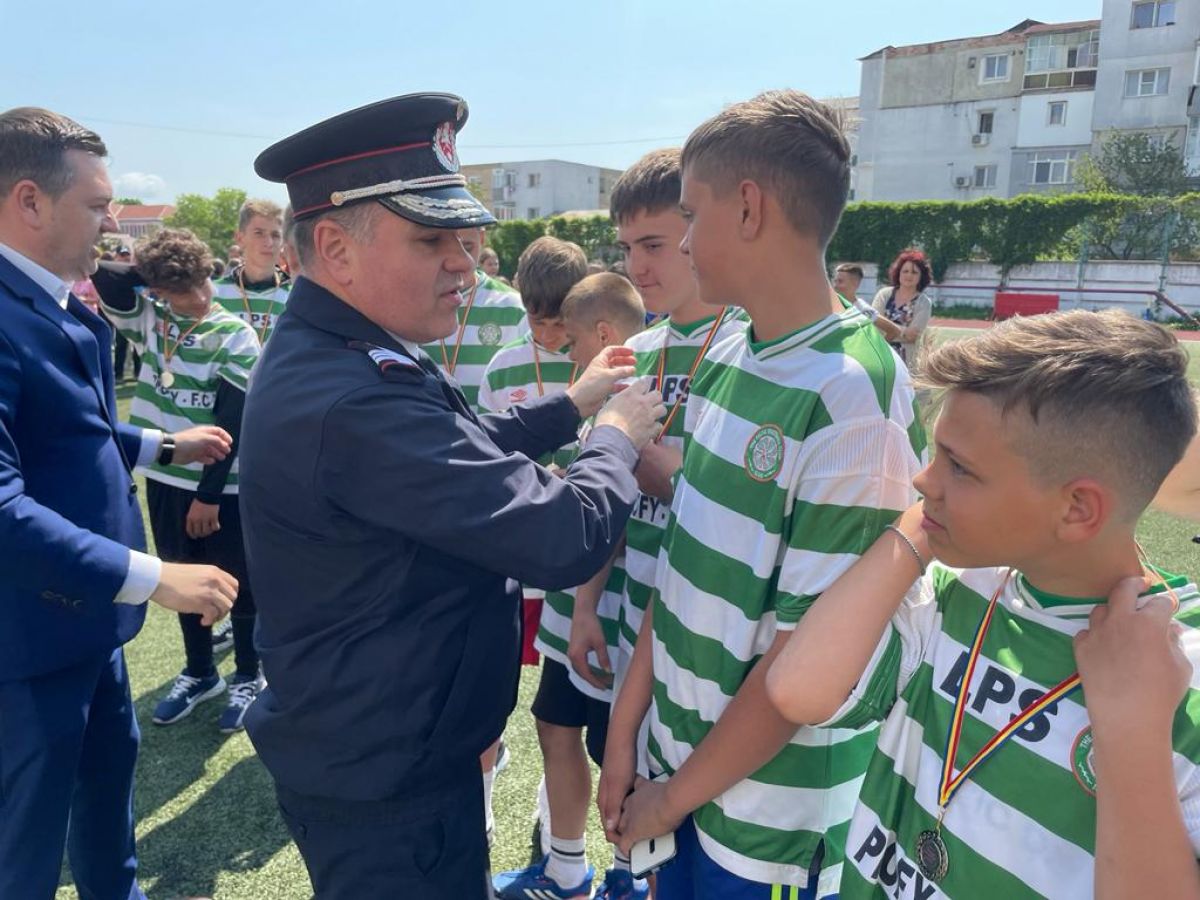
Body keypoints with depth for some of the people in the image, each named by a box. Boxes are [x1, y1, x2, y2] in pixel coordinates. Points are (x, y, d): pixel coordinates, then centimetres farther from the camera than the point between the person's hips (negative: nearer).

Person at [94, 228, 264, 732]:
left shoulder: (234, 335, -11)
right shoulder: (147, 317, 4)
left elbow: (232, 421, -13)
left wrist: (209, 493, -14)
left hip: (223, 485, -5)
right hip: (164, 478, 5)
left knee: (238, 585, 8)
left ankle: (249, 678, 27)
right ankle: (200, 673, 36)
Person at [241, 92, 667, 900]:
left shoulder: (327, 356, 1)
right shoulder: (350, 401, -33)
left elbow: (459, 455, 13)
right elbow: (566, 540, -31)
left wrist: (571, 407, 7)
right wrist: (617, 437, -13)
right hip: (386, 780, -10)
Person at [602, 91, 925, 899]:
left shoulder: (855, 400, -24)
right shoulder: (724, 362, -1)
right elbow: (682, 558, 3)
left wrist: (676, 796, -9)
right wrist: (627, 726, 4)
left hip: (771, 819, -6)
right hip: (679, 758, 6)